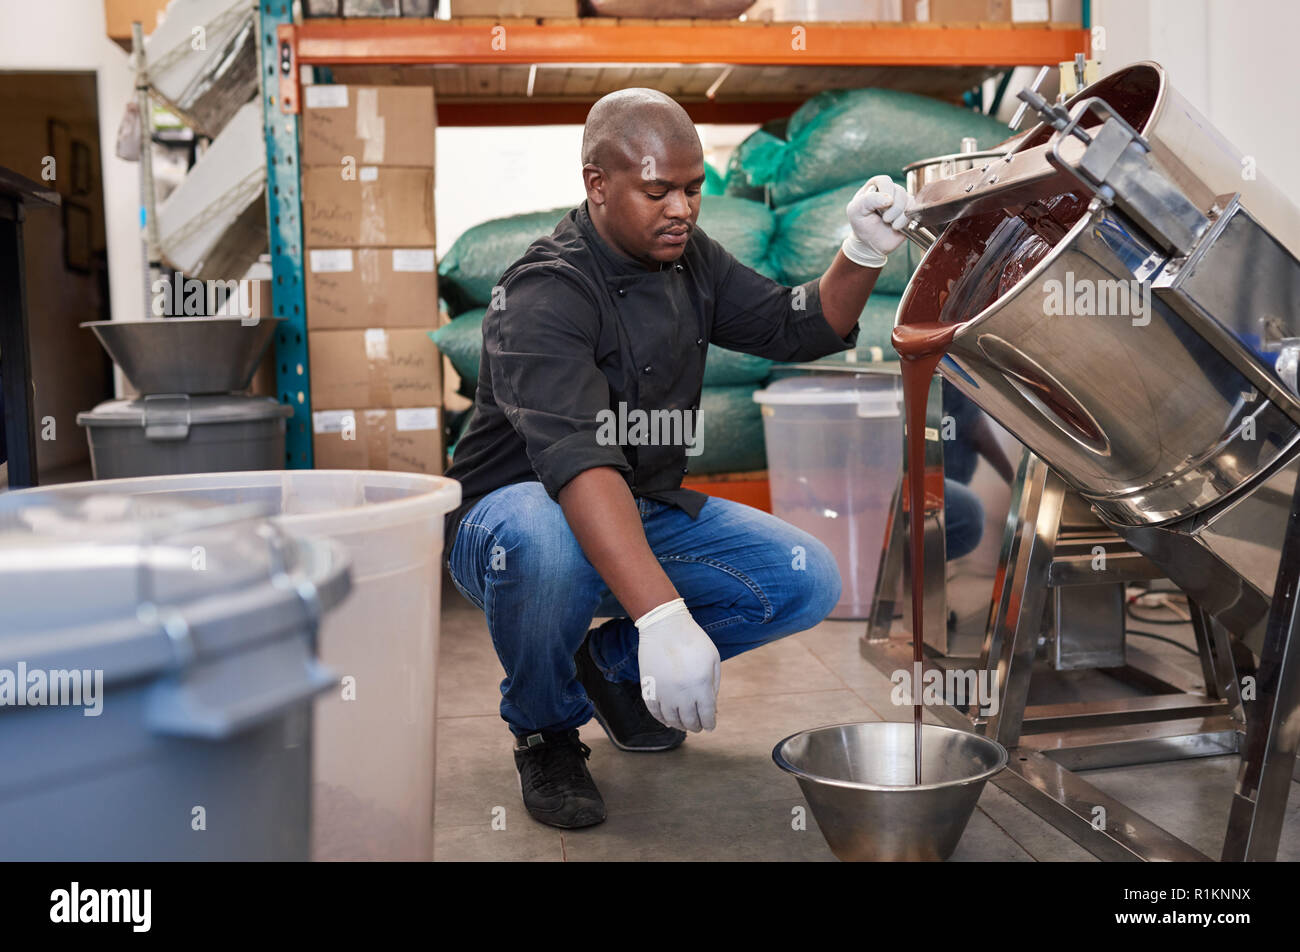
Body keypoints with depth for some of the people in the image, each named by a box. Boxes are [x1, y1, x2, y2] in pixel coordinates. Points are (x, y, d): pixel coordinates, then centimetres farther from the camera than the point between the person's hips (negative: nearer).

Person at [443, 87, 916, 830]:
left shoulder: (689, 260, 3)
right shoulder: (546, 295, -24)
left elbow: (799, 328, 8)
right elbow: (576, 461, -40)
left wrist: (864, 253, -13)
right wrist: (663, 615, -52)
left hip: (645, 511, 7)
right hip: (515, 512, -7)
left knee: (808, 579, -8)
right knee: (547, 542, -42)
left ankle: (615, 664, 12)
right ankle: (545, 729, -9)